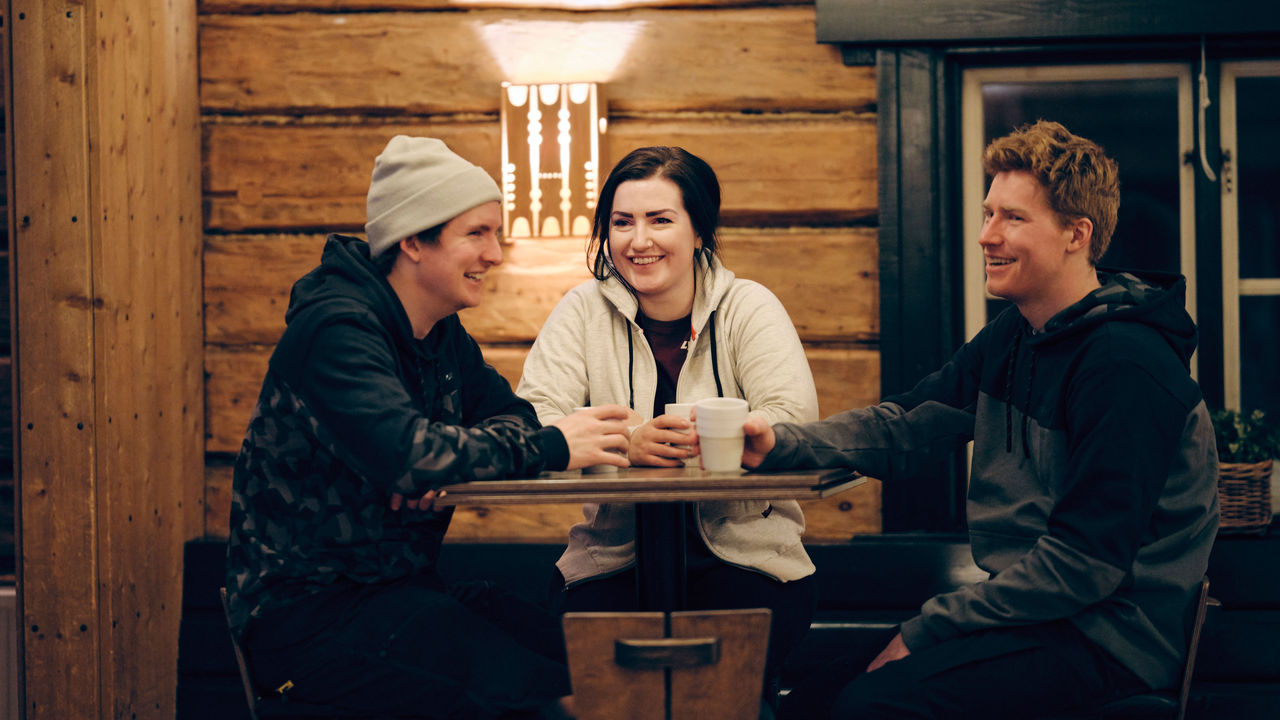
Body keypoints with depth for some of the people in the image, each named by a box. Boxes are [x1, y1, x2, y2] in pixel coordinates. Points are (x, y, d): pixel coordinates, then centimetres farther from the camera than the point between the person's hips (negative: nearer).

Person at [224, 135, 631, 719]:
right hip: (304, 613, -8)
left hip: (400, 584, 8)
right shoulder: (336, 328, -18)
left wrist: (445, 470, -18)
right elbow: (404, 453, -32)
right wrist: (549, 446, -26)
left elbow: (509, 413, 4)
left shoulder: (445, 336, 12)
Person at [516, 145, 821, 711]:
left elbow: (793, 423, -13)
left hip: (744, 552, -1)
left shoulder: (748, 307, 2)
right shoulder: (584, 310, 5)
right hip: (616, 554, 1)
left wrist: (708, 437, -33)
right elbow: (531, 424, -9)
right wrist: (623, 440, -28)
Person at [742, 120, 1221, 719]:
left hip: (1108, 640, -8)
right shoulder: (1012, 337, 12)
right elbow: (903, 426, 9)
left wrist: (925, 630, -18)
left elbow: (1086, 561, -22)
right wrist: (779, 444, -10)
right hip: (1027, 614, 8)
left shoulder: (1125, 366, -18)